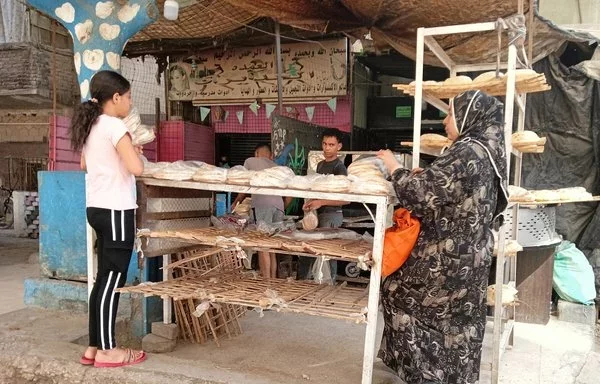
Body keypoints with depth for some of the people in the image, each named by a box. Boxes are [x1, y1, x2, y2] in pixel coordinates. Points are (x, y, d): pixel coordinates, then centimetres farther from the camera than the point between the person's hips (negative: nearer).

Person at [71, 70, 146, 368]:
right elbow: (136, 168, -23)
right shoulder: (114, 125, -13)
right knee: (113, 280, -2)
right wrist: (135, 150, -3)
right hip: (116, 210, -9)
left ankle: (94, 347, 20)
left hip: (97, 208, 9)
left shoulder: (90, 126, 13)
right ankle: (107, 351, 7)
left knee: (104, 278, 14)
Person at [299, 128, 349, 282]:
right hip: (318, 214, 8)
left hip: (332, 215, -8)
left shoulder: (339, 167, -10)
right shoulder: (320, 165, 14)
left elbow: (346, 199, -16)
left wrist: (321, 202, -20)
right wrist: (311, 202, 6)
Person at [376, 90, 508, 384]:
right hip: (470, 253, 9)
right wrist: (425, 176, 9)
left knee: (398, 292, 7)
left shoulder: (466, 152, -21)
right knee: (457, 318, 17)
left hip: (447, 255, -9)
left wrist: (395, 169, -7)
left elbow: (422, 193, -22)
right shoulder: (487, 151, 8)